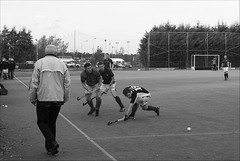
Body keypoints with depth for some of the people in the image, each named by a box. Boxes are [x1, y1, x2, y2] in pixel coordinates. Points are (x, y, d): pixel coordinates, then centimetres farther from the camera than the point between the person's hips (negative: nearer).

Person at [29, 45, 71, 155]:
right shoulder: (62, 64, 4)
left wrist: (32, 99, 4)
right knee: (52, 122, 15)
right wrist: (65, 99, 14)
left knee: (42, 122, 8)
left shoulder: (39, 63, -3)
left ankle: (52, 142, -11)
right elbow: (67, 84, 4)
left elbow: (34, 83, -6)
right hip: (58, 100, 3)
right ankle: (50, 148, 18)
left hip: (43, 99, -3)